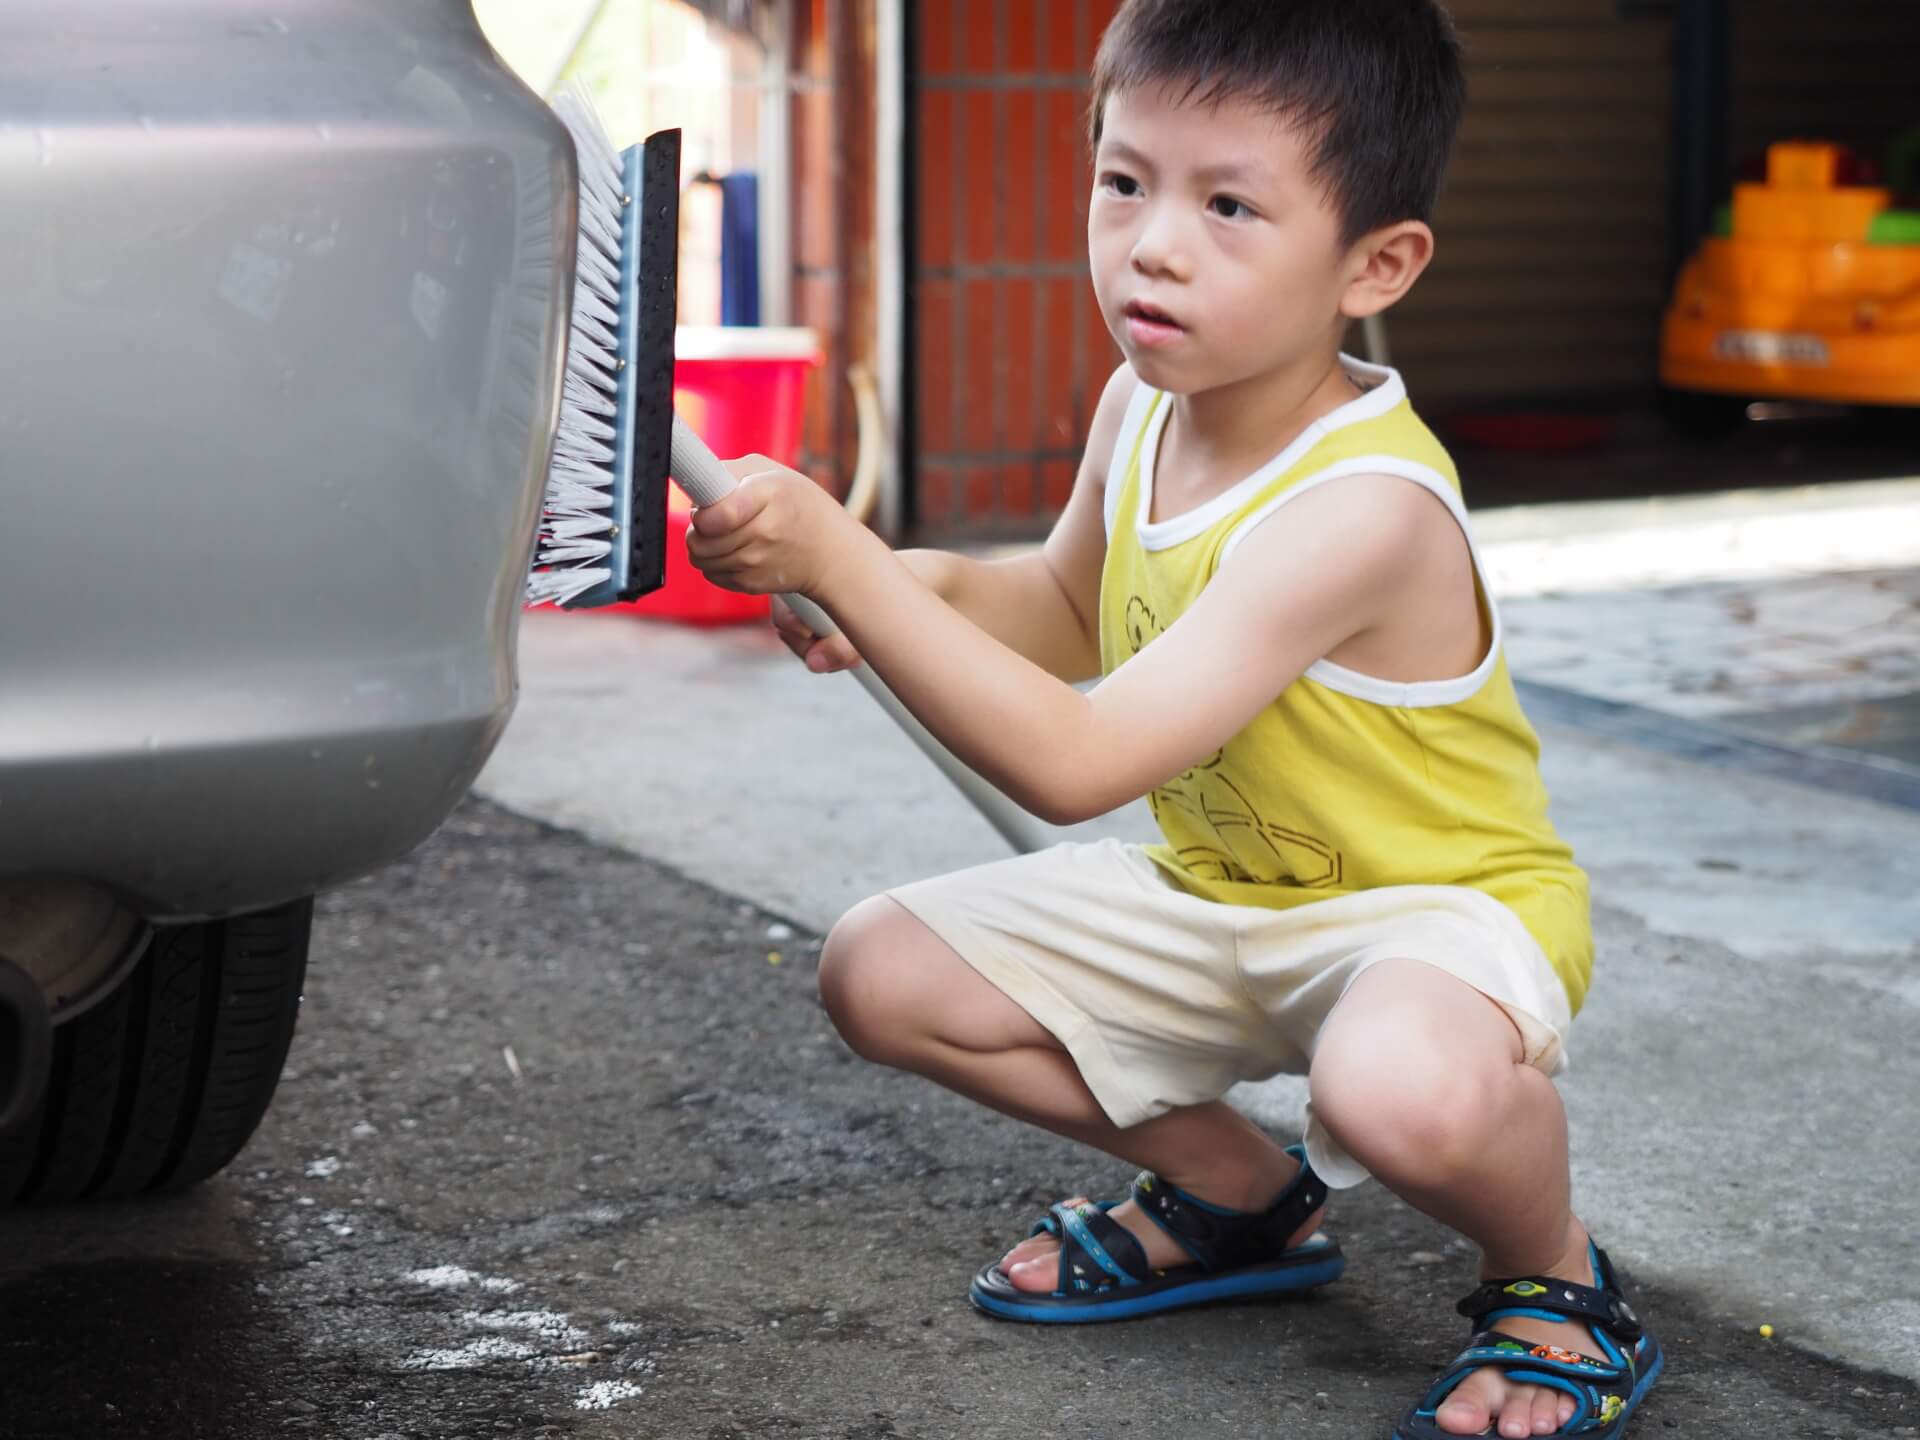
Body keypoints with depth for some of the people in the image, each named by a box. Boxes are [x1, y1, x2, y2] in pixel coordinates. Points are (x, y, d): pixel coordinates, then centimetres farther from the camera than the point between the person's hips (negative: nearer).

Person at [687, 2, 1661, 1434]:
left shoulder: (1359, 508, -33)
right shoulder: (1142, 405, -7)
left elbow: (1074, 761, -39)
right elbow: (1068, 610, 15)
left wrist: (840, 560, -41)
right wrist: (924, 585, -7)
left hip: (1441, 899, -8)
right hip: (1213, 892, 9)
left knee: (1402, 1087, -42)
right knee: (882, 972, -1)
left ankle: (1555, 1277, -4)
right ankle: (1242, 1193, 18)